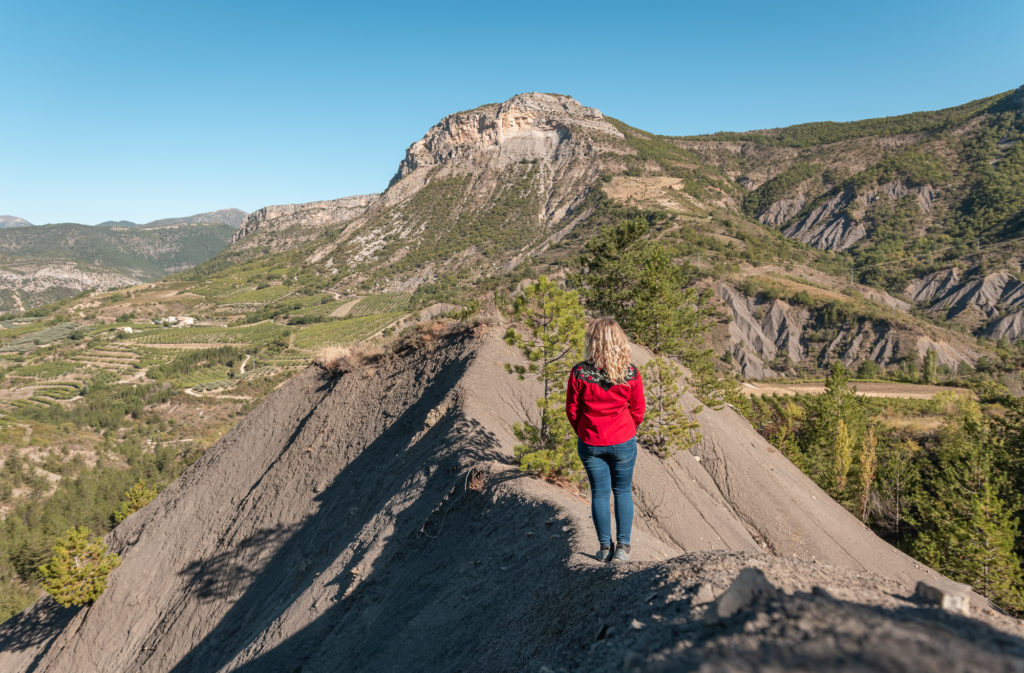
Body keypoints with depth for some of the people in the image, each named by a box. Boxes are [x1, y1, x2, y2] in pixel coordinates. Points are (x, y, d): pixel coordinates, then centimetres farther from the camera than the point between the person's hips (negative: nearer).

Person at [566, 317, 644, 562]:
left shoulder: (579, 373, -17)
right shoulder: (631, 373, -13)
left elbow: (572, 410, -6)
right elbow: (638, 411, -1)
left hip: (590, 444, 0)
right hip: (623, 442, 1)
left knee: (599, 494, 13)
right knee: (623, 492, 16)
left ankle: (605, 548, 20)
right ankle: (623, 547, 17)